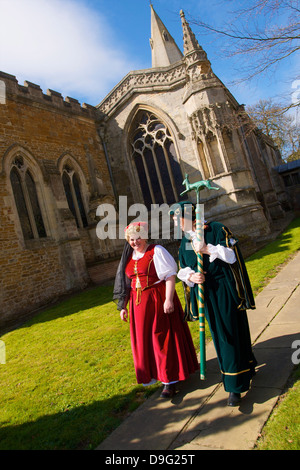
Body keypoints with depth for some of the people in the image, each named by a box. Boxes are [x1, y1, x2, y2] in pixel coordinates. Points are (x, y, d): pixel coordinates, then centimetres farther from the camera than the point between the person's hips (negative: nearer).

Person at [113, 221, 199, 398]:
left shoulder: (156, 251, -8)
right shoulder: (129, 257, 11)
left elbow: (170, 275, -14)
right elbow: (126, 284, 15)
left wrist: (169, 299, -23)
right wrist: (123, 306, 13)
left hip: (158, 300, -6)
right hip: (138, 304, 6)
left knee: (163, 338, 0)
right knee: (143, 338, 12)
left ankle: (170, 380, 11)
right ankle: (153, 373, 31)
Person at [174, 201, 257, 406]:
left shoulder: (217, 229, -7)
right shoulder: (184, 242, 9)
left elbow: (232, 253, -13)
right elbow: (183, 269, 10)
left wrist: (207, 249, -20)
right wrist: (191, 276, -11)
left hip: (224, 290, -5)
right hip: (205, 293, 6)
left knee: (230, 334, -2)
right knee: (219, 335, 13)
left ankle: (235, 386, 9)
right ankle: (246, 367, 38)